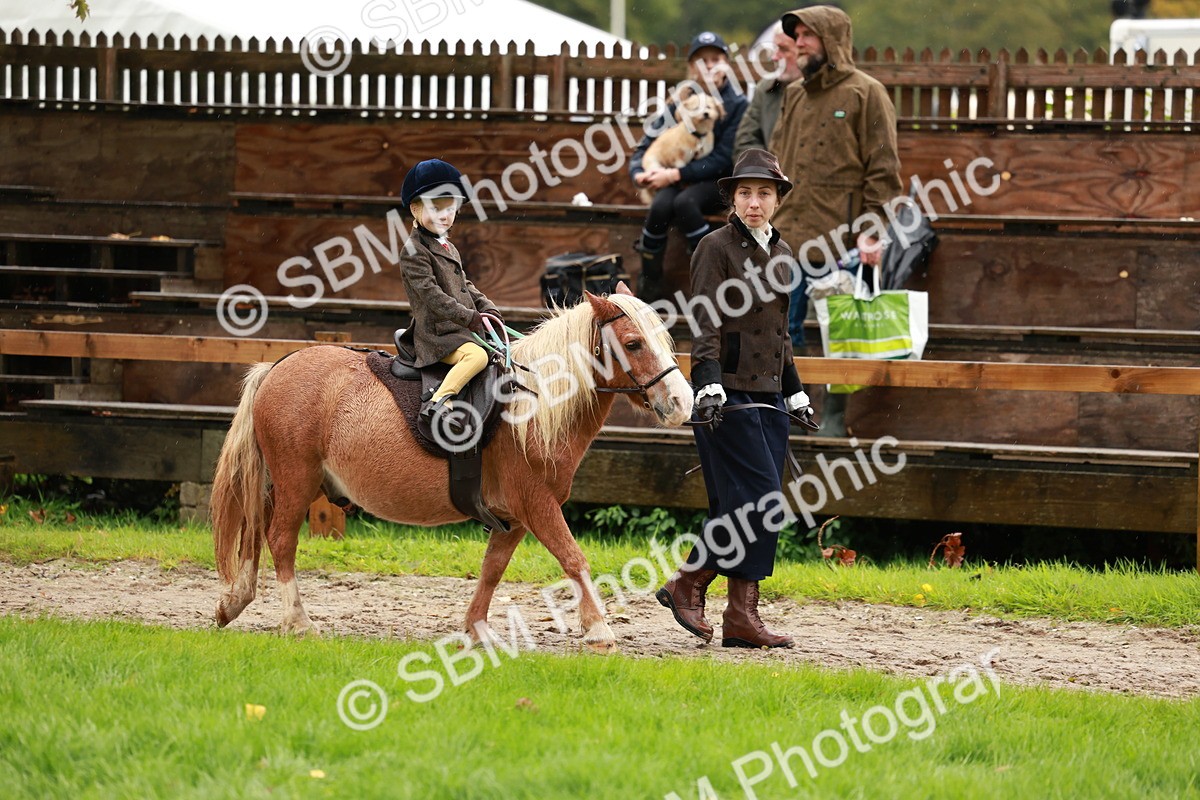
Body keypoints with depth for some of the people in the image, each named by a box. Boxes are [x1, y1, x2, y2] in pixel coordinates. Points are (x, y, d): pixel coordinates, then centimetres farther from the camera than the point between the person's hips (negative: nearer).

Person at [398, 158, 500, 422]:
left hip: (462, 331, 9)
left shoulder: (449, 249, 21)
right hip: (436, 334, -9)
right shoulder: (414, 252, -11)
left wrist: (488, 309, 7)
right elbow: (430, 294, -19)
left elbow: (465, 286, 25)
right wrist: (470, 318, -23)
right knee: (477, 355, -32)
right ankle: (438, 402, -38)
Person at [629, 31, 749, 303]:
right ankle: (649, 287, -17)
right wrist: (639, 172, -14)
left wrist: (675, 175, -19)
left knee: (684, 202, -36)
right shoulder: (681, 100, 6)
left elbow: (723, 159, -12)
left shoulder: (737, 104, -5)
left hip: (718, 181, -3)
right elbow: (649, 143, 8)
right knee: (660, 207, -31)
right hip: (678, 178, 3)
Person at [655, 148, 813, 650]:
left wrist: (795, 393, 24)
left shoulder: (780, 252, 15)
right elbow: (706, 325, -15)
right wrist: (708, 384, -27)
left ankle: (742, 617, 8)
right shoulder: (717, 247, -7)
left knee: (757, 507, 5)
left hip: (768, 396, 7)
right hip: (728, 395, -7)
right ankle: (688, 585, -2)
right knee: (757, 497, -13)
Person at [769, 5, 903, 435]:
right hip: (789, 237, 6)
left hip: (839, 241, -6)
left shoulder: (865, 93, -3)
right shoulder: (794, 96, 16)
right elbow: (775, 161, 22)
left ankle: (834, 417, 9)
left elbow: (883, 169, -7)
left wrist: (872, 231, -14)